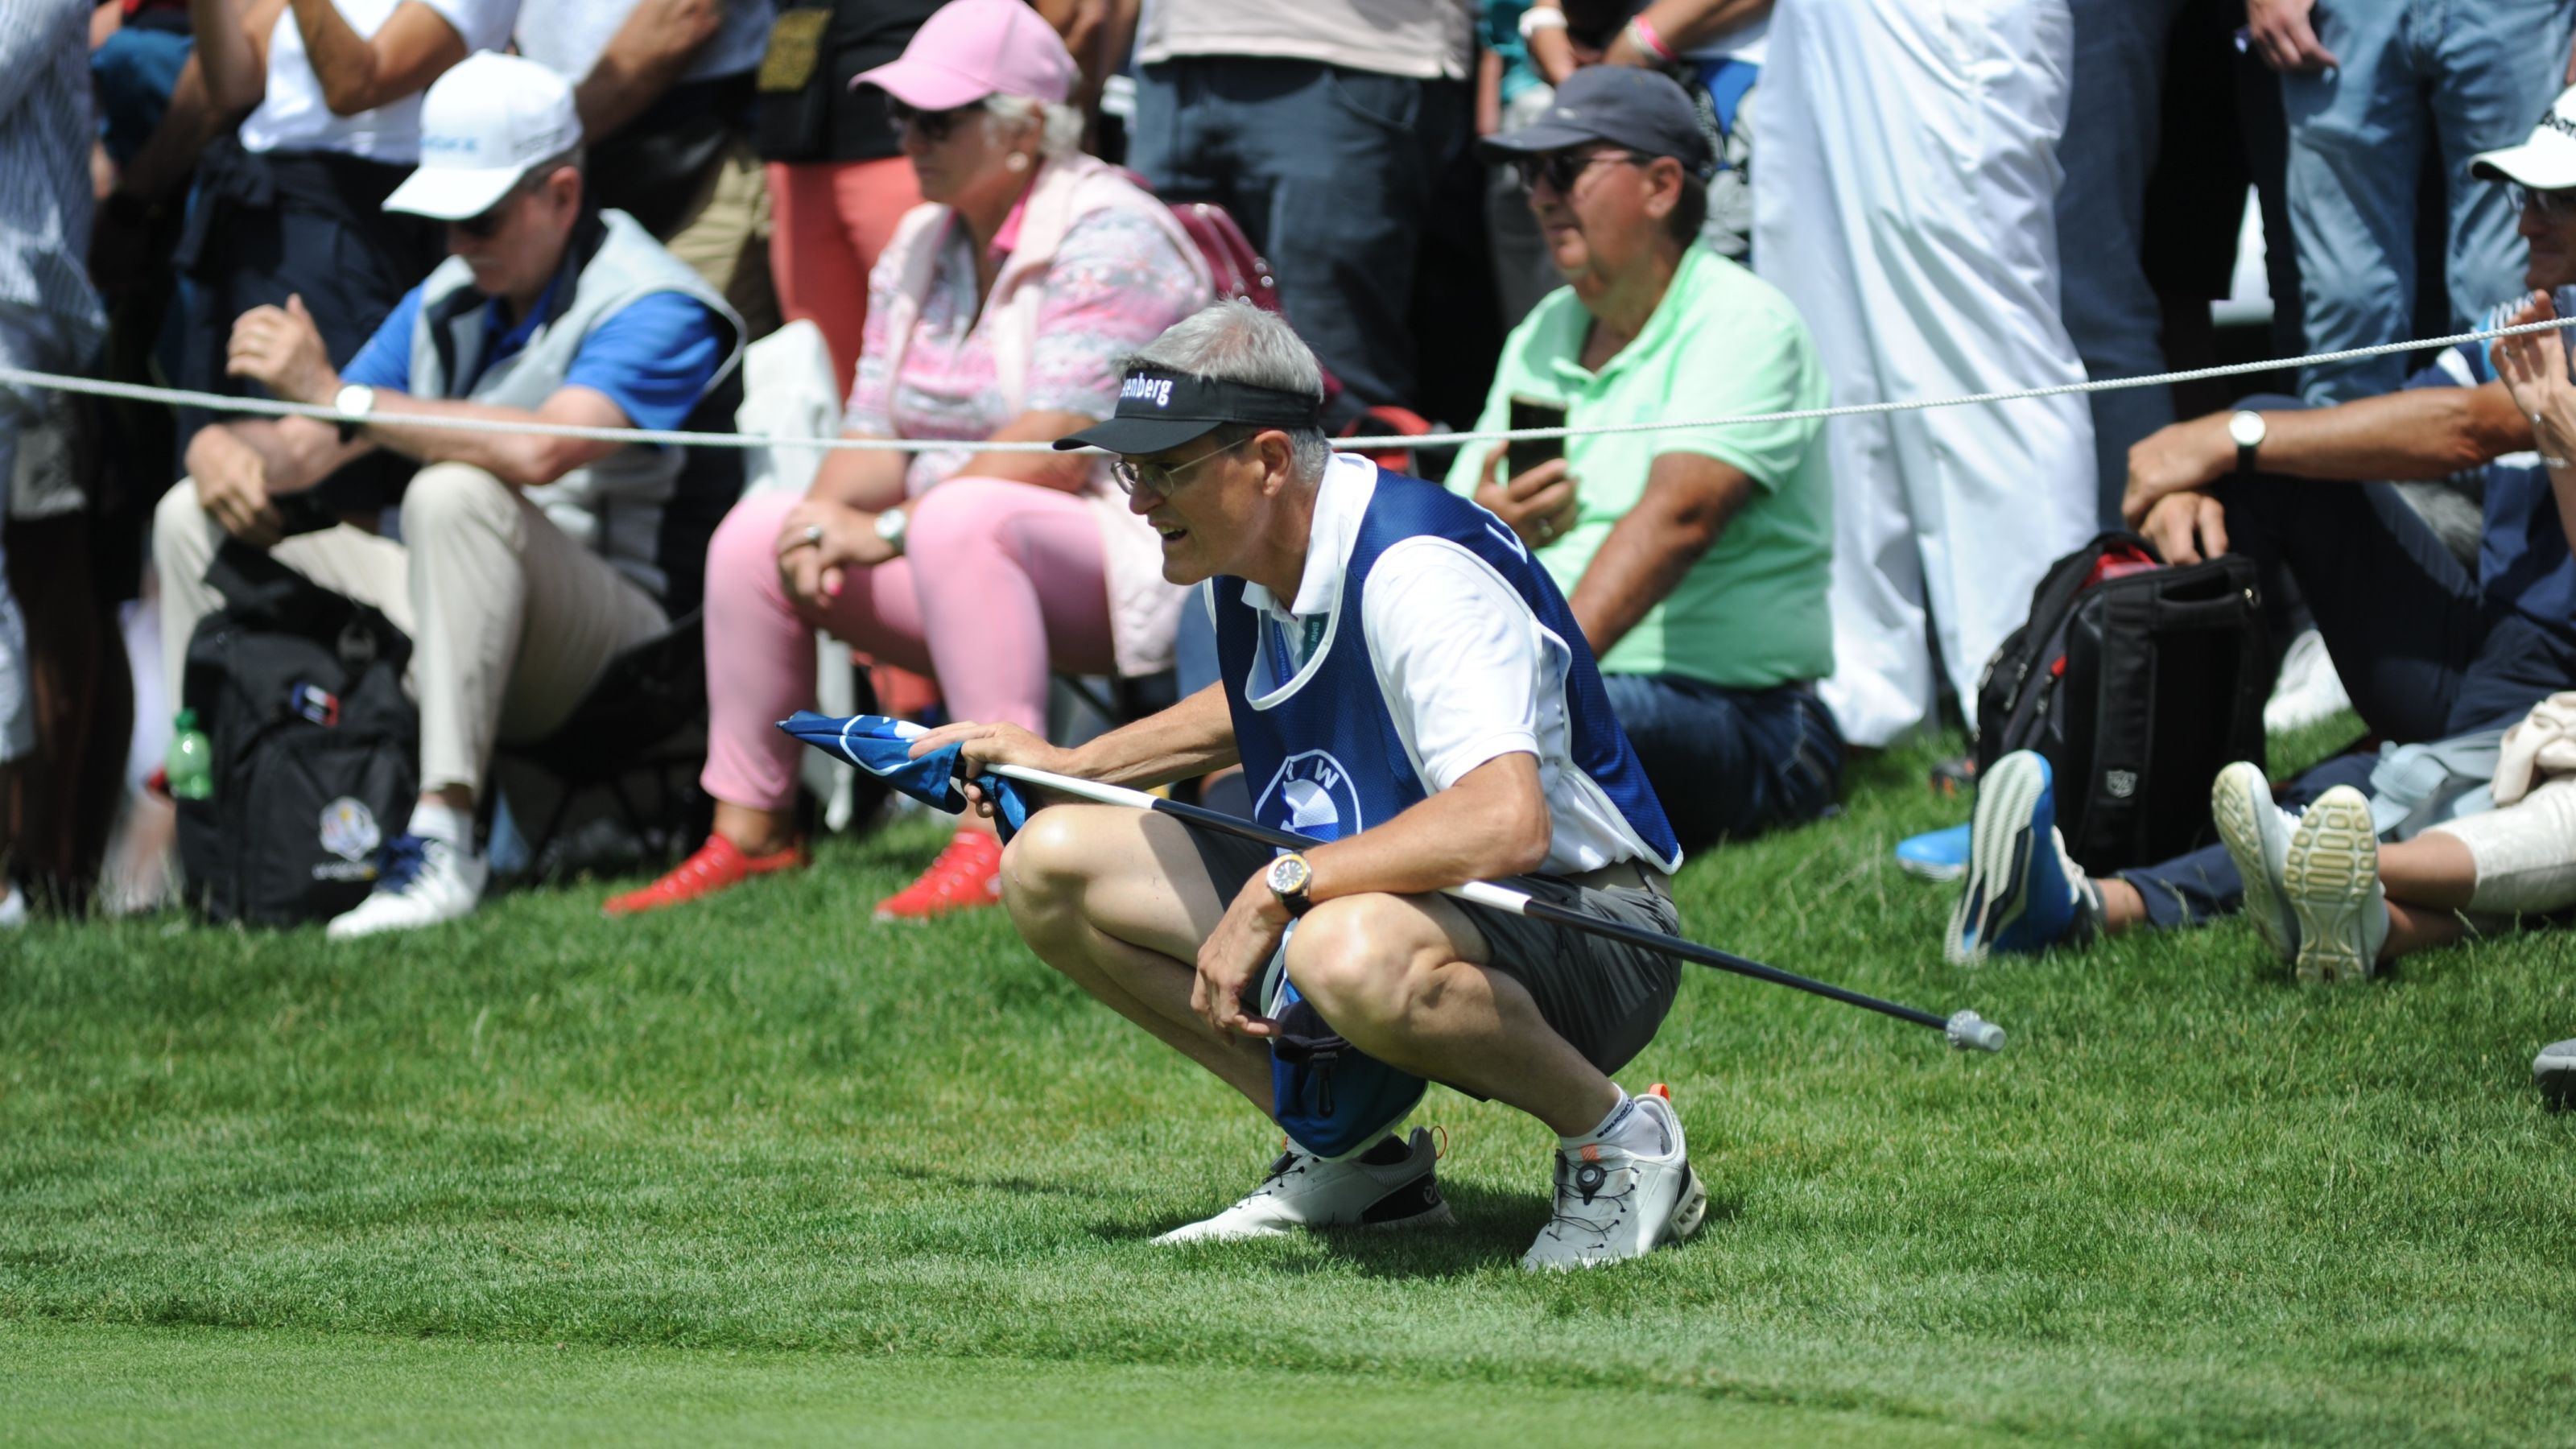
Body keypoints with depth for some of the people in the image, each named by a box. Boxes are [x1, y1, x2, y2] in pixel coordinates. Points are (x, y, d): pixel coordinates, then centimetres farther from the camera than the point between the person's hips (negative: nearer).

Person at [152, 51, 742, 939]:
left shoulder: (652, 307, -11)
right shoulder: (447, 301, 14)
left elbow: (539, 449, -30)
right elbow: (303, 451, 15)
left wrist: (338, 397, -25)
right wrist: (225, 446, -11)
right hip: (448, 619, 8)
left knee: (455, 494, -37)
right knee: (196, 516, 6)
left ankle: (441, 841, -40)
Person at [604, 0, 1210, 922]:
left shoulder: (1107, 238, -14)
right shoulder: (922, 245, 12)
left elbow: (1055, 451, -23)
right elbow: (875, 433, 10)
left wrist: (890, 530, -22)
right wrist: (832, 513, -13)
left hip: (1126, 569, -9)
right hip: (962, 565, 9)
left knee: (960, 518, -37)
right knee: (755, 533, -4)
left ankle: (1003, 837, -41)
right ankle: (748, 833, 1)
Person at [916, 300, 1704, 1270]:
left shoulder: (1415, 569, -26)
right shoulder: (1243, 561, 2)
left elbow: (1508, 822, -40)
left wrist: (1277, 891, -35)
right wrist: (1070, 767, 23)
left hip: (1585, 926, -9)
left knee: (1353, 955, -43)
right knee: (1050, 862, 4)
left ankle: (1617, 1140, -14)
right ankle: (1351, 1154, 7)